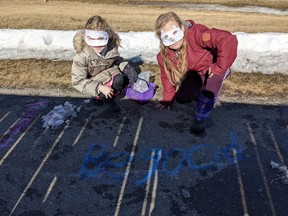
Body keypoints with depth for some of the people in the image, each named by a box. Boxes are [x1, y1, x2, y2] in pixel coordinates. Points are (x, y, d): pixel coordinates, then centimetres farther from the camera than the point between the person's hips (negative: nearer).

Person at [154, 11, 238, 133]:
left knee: (210, 87, -33)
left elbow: (229, 40, -51)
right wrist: (168, 99, 9)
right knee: (183, 98, -1)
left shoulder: (195, 34, -43)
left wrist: (219, 68, -40)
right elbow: (167, 77, -2)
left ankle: (200, 119, -7)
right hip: (196, 72, 5)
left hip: (213, 65, -5)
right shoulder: (164, 55, -22)